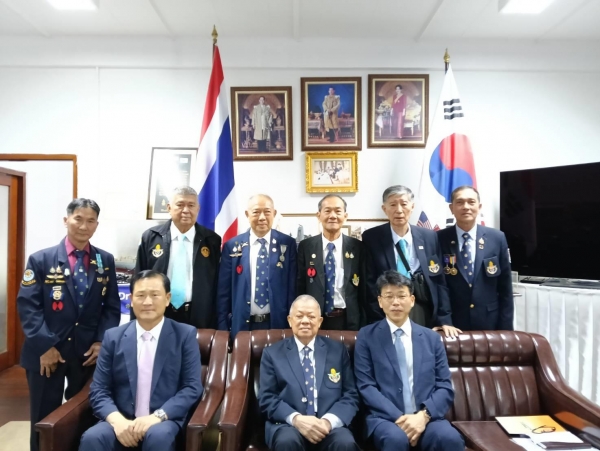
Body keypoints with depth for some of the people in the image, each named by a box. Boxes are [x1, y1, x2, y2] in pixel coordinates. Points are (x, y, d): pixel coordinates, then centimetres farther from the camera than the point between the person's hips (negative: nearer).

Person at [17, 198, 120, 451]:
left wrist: (102, 341, -7)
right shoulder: (40, 259, -2)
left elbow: (112, 306, 4)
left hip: (89, 351, 2)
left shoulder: (105, 261, 5)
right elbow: (27, 306, -8)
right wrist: (45, 345, -15)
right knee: (44, 419, 11)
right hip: (47, 352, -1)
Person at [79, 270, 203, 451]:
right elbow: (98, 390, 4)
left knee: (158, 436, -33)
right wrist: (117, 419, -14)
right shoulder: (113, 337, 5)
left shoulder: (185, 335, -1)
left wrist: (157, 416, -17)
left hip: (165, 421, -1)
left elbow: (193, 387, -4)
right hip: (122, 421, 2)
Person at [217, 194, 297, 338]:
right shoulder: (232, 246, 0)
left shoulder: (287, 244, -1)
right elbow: (223, 292, 2)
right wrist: (223, 328, -1)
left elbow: (293, 288, 0)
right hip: (242, 325, 0)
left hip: (278, 324, 0)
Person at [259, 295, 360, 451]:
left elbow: (351, 395, 6)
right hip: (287, 424, 0)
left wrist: (329, 420, -13)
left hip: (329, 425, 0)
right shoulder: (272, 353, 8)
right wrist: (296, 418, -16)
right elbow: (266, 398, 2)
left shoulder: (338, 350, 11)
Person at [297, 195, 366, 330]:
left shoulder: (357, 247, -1)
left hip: (349, 320, 0)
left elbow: (363, 288, 2)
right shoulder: (306, 246, -1)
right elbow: (300, 286, 1)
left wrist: (362, 322, 0)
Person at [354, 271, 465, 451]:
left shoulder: (432, 338, 12)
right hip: (385, 417, -2)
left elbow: (445, 387, 7)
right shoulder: (366, 336, 4)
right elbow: (366, 386, -2)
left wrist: (424, 414, -11)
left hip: (426, 417, 2)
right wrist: (398, 417, -14)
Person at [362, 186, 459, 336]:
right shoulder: (371, 238, -4)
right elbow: (370, 283, -5)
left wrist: (444, 319, -1)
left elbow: (439, 280, 5)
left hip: (424, 313, 2)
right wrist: (380, 321, -10)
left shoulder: (429, 237, 4)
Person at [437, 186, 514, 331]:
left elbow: (505, 288, 3)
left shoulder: (497, 238, 0)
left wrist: (505, 328, 1)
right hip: (452, 324, -1)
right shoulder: (439, 239, -6)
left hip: (489, 323, 2)